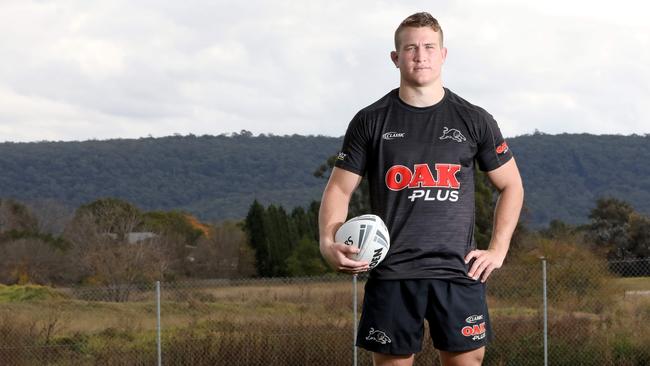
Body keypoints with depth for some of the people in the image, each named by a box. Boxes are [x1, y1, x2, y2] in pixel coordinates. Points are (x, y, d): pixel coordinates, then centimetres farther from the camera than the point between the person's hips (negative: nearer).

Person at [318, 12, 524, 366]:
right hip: (391, 273, 0)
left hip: (459, 271, 0)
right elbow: (339, 189, 6)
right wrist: (328, 243, -12)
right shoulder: (371, 121, 5)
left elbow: (511, 185, 15)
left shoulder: (473, 120, 7)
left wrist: (498, 249, 5)